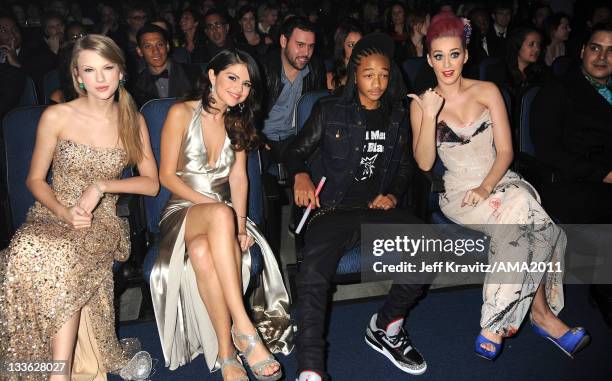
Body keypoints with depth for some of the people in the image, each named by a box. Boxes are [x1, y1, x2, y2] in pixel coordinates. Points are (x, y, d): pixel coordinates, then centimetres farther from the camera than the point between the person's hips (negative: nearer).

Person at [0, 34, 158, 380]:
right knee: (31, 249, -35)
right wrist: (62, 211, -14)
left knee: (64, 255, -35)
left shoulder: (134, 122, 5)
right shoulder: (56, 117, 0)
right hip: (53, 216, 0)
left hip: (103, 223, 0)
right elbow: (35, 179, 6)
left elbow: (151, 183, 4)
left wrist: (101, 186, -11)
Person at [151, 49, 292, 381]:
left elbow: (238, 177, 4)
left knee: (203, 251, -37)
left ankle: (226, 350, -35)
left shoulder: (239, 121, 14)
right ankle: (243, 329, -43)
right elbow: (167, 175, -5)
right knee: (221, 213, -40)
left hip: (219, 218, 3)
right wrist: (212, 205, -16)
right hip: (182, 211, -3)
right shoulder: (182, 114, -2)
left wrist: (238, 223, -12)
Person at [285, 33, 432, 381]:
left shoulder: (398, 117, 17)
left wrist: (394, 195, 4)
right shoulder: (329, 111, 8)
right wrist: (301, 174, -11)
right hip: (333, 209, -3)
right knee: (314, 276, -33)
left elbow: (406, 166, 24)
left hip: (378, 209, 4)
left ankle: (386, 326, -1)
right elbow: (297, 150, 11)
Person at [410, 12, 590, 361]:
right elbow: (424, 163, -7)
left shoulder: (487, 91, 5)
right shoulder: (422, 103, 2)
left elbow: (505, 151, -1)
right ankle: (541, 312, -14)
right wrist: (429, 116, -18)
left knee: (520, 219, -30)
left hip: (499, 180, 2)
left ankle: (495, 325, -19)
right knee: (527, 221, -28)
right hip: (458, 191, -2)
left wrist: (486, 188, -18)